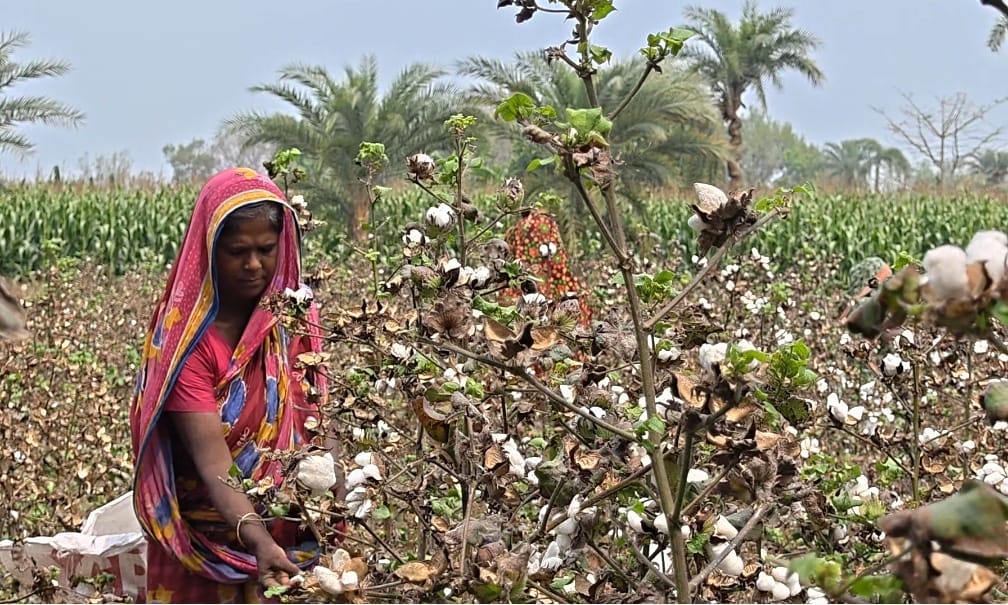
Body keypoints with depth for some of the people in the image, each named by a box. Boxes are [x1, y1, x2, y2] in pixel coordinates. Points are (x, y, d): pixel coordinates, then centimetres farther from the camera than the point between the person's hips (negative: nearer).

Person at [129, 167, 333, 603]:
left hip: (294, 531, 4)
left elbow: (316, 415, -3)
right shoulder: (187, 336, -17)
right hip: (209, 540, -4)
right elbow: (211, 457, -26)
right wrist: (258, 539, -41)